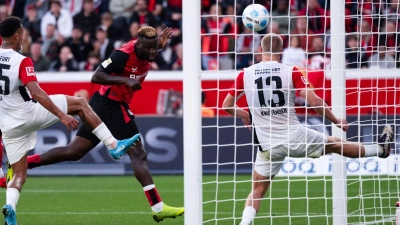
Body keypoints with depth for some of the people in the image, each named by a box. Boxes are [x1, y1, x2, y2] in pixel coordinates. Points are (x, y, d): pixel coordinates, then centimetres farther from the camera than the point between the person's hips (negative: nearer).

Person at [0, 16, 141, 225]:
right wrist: (62, 116, -26)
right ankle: (113, 145, 6)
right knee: (80, 103, 11)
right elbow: (36, 93, -26)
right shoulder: (22, 62, -17)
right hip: (30, 114, -5)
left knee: (18, 174, 12)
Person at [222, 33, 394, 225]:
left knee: (258, 190, 13)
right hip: (294, 136, -1)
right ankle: (380, 149, 39)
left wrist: (244, 114, 23)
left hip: (267, 144, 1)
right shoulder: (291, 72, -7)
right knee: (335, 145, 21)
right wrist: (336, 121, 4)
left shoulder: (245, 75, -3)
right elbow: (315, 101, -12)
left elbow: (226, 105, 3)